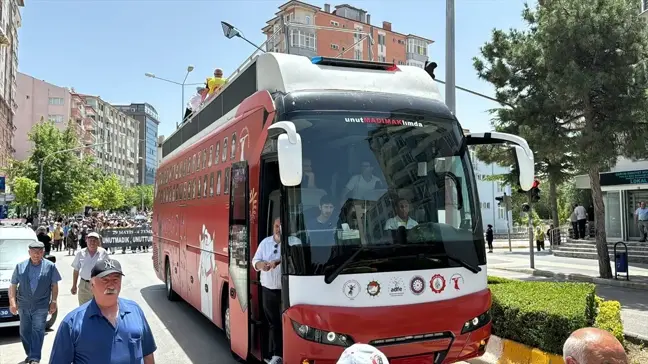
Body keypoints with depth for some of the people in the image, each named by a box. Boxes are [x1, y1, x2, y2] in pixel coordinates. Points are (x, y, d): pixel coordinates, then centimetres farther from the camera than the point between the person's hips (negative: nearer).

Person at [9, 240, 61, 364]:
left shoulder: (50, 266, 0)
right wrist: (12, 302, -6)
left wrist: (53, 302, -1)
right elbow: (13, 286, 4)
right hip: (23, 305, 3)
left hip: (41, 306, -3)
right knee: (25, 331, 11)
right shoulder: (20, 266, 4)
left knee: (38, 331, -7)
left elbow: (54, 286, 4)